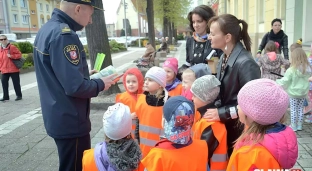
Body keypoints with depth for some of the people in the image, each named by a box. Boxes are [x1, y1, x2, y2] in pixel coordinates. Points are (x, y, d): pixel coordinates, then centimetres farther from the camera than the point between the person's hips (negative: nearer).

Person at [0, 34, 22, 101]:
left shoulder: (12, 47, -4)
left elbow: (19, 54, -6)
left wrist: (11, 56, -19)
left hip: (13, 69, -5)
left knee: (16, 83, 3)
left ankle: (19, 95, 15)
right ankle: (5, 96, 17)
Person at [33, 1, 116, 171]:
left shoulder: (46, 29, 8)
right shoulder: (64, 34, -24)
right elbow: (75, 86, -28)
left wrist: (85, 74, 11)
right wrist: (100, 84, -11)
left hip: (57, 117, 10)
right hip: (70, 121, -9)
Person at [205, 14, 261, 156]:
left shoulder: (245, 63, -24)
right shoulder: (224, 57, 3)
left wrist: (222, 114, -24)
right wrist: (216, 110, -1)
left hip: (241, 129, -7)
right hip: (227, 125, 8)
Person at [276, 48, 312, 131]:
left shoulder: (291, 70, -23)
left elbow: (284, 81, -19)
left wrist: (277, 82, -3)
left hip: (293, 93, -5)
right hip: (303, 92, 5)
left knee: (293, 109, 7)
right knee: (300, 108, 17)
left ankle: (293, 126, 16)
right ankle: (299, 125, 27)